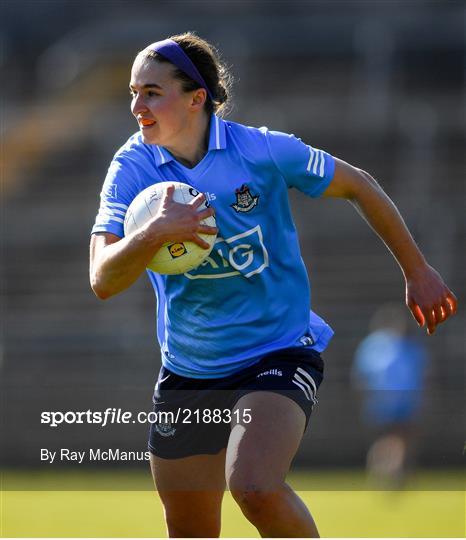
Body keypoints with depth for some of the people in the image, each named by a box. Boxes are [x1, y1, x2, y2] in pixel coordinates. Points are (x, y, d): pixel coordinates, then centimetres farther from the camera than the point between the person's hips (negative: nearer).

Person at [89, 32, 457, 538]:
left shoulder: (264, 151, -14)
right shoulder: (133, 167, -8)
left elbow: (358, 186, 3)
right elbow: (103, 280, -19)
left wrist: (417, 272, 9)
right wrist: (153, 233, -38)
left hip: (279, 353, -4)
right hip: (186, 371, 4)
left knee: (254, 487, -29)